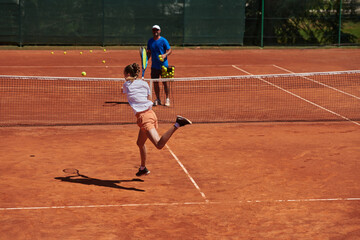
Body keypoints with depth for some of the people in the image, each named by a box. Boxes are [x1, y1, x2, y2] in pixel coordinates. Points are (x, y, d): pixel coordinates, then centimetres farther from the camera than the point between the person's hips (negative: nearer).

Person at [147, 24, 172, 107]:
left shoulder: (163, 40, -6)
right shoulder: (150, 41, 9)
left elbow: (170, 50, -5)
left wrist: (165, 55, -24)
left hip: (163, 65, -4)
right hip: (154, 65, 4)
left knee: (165, 82, -2)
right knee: (155, 83, 5)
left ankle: (167, 99, 9)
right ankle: (158, 99, 15)